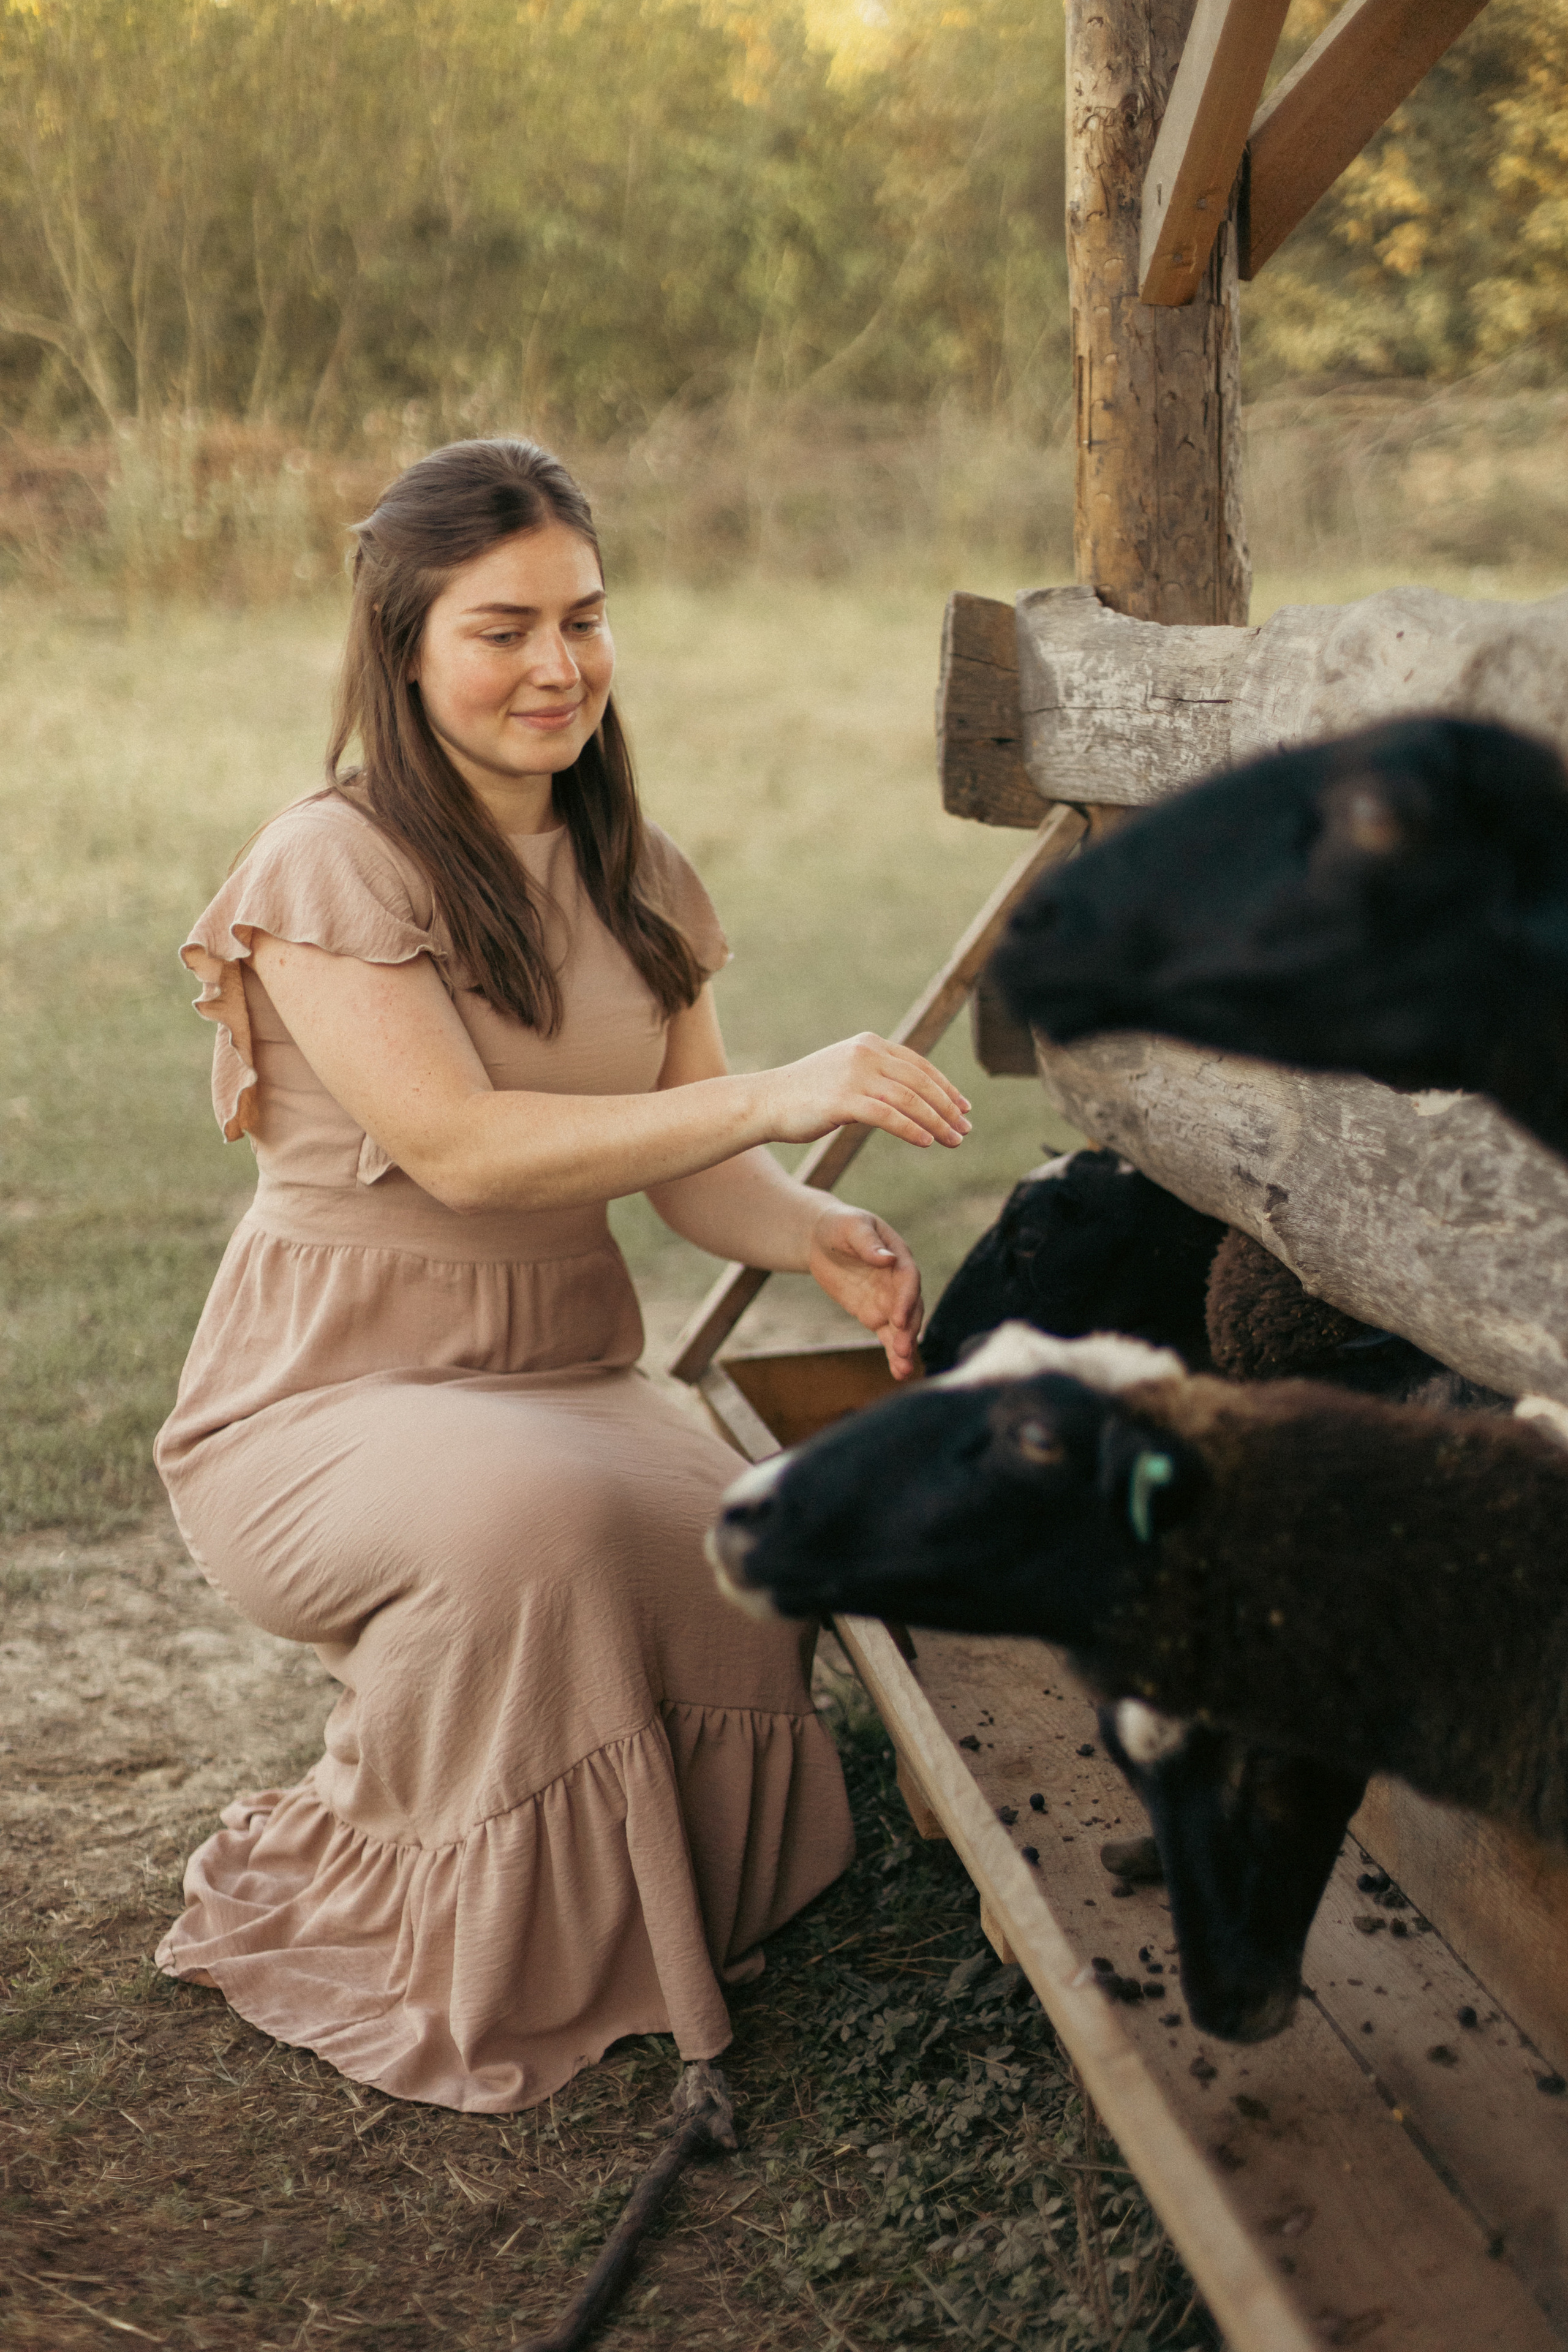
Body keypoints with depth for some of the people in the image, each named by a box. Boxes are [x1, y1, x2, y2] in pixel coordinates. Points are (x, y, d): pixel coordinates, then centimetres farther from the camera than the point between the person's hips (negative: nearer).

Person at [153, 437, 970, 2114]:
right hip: (326, 1398, -5)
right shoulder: (329, 868, -13)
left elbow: (694, 1165, 4)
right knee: (528, 1508, -37)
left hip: (572, 1376, 6)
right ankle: (430, 1960, -11)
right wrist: (775, 1097, -32)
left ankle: (630, 1917, 8)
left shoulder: (631, 876, 9)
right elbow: (460, 1147, -24)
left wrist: (820, 1239, -19)